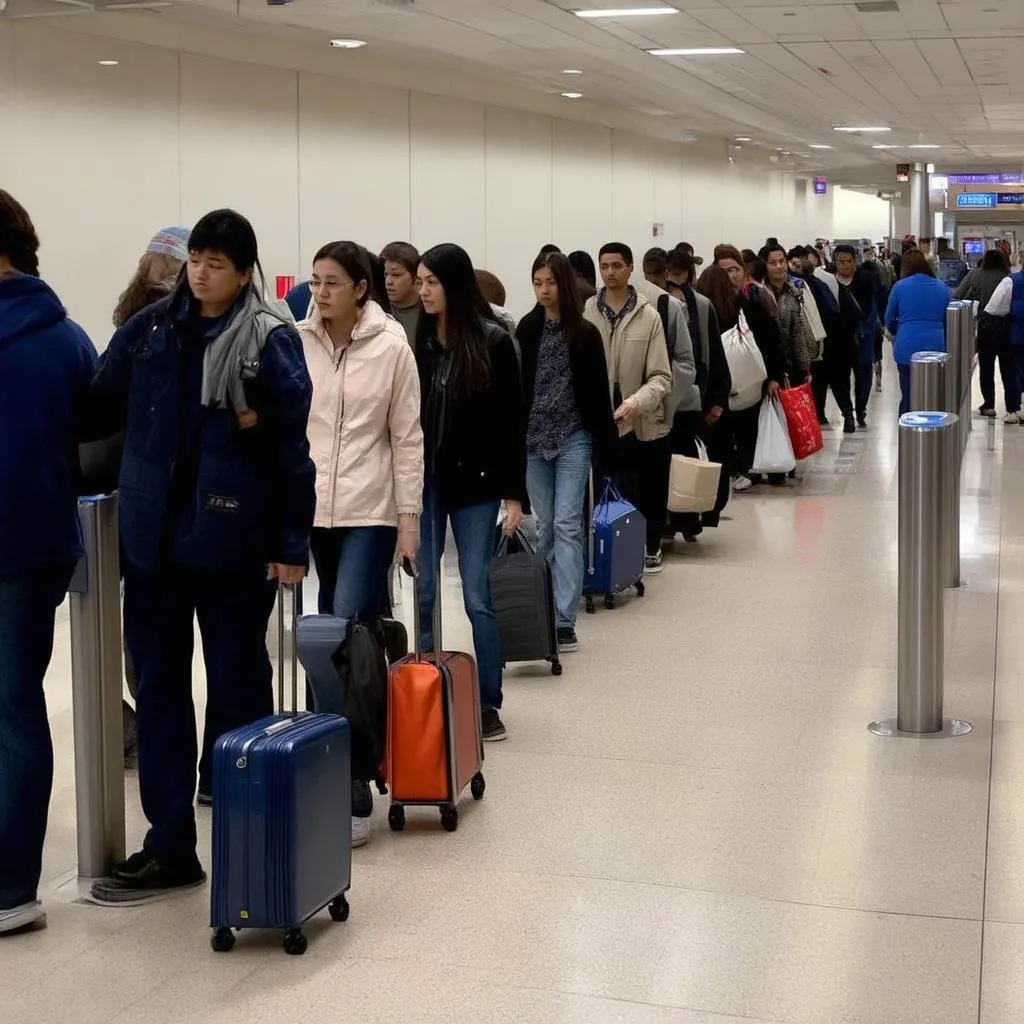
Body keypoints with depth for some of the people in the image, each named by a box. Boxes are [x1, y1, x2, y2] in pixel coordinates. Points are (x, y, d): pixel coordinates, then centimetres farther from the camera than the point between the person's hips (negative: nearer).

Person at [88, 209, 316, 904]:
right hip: (154, 533, 4)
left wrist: (292, 543, -11)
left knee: (238, 687, 8)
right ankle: (169, 846, 17)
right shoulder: (150, 330, 5)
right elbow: (102, 406, 7)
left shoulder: (272, 341, -7)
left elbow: (291, 447, -9)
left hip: (235, 537, -4)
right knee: (159, 687, 8)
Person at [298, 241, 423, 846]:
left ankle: (350, 787, -7)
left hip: (369, 512, -3)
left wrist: (409, 517, -2)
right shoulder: (296, 342, 1)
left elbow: (408, 438, -1)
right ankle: (354, 769, 23)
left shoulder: (392, 347, -4)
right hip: (310, 508, 3)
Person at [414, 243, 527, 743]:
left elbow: (511, 422, -3)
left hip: (474, 482, -3)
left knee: (477, 597, 2)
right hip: (422, 481, 3)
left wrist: (514, 492, -7)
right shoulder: (416, 340, 2)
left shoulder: (492, 341, -5)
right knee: (423, 594, 6)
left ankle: (489, 703, 11)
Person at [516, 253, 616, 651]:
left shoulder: (585, 334, -3)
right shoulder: (526, 331, 3)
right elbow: (515, 387, 4)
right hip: (533, 439, 3)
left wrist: (605, 450, -5)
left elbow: (598, 394, -2)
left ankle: (564, 621, -7)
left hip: (573, 439, -2)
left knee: (567, 525, -7)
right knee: (545, 525, 11)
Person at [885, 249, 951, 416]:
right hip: (935, 346, 2)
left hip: (907, 347, -2)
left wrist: (896, 334, 30)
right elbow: (947, 319, 15)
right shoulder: (942, 288, 8)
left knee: (907, 396, 3)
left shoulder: (900, 287, -1)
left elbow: (889, 319, 9)